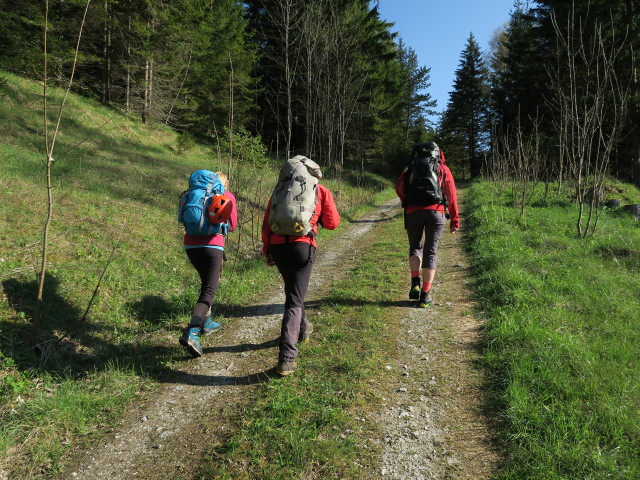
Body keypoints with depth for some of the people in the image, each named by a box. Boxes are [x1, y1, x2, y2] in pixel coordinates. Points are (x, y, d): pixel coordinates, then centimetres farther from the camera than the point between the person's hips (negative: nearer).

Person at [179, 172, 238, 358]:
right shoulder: (228, 196, 10)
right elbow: (232, 225, 14)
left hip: (190, 244, 5)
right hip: (212, 245, -5)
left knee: (207, 282, 26)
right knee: (209, 290, -7)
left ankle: (206, 322, 32)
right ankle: (191, 333, -24)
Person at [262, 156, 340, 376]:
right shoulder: (321, 191, 9)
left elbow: (266, 223, 12)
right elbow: (332, 223, 10)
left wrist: (267, 250, 18)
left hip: (277, 246, 4)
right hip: (302, 246, -3)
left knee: (294, 290, 27)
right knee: (294, 300, -2)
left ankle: (302, 328, 48)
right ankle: (286, 357, -10)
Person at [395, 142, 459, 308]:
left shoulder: (410, 168, 16)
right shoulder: (443, 169, 16)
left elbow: (399, 189, 4)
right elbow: (451, 195, 10)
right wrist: (454, 220, 12)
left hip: (413, 212, 1)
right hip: (436, 212, 0)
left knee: (415, 247, 20)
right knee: (430, 252, 6)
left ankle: (415, 283, 0)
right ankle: (425, 295, 5)